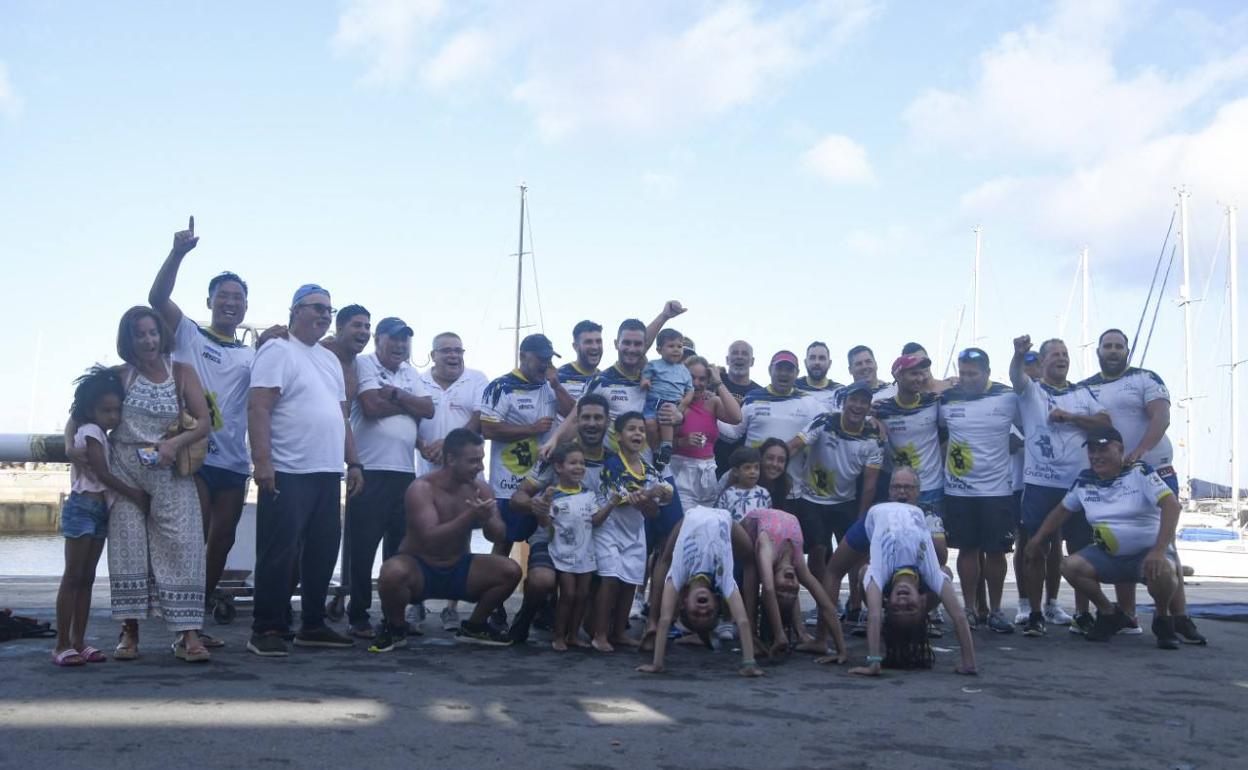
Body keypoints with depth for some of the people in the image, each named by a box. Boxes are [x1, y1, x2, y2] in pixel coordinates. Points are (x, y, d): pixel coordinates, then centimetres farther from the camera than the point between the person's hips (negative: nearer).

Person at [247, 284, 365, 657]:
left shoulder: (331, 359, 21)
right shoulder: (278, 351, -3)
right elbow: (258, 408, -13)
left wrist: (353, 462, 15)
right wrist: (262, 461, -22)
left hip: (328, 473, 8)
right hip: (287, 473, -8)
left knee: (322, 551, 10)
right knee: (279, 553, -4)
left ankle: (313, 625, 19)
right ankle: (266, 629, 3)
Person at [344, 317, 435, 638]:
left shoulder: (410, 372, 18)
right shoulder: (364, 364, -1)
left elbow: (428, 409, 4)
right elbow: (372, 406, -15)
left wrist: (396, 395, -9)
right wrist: (409, 404, -2)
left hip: (405, 471, 6)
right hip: (370, 470, -6)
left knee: (400, 546, 9)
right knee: (362, 546, -2)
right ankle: (357, 616, 7)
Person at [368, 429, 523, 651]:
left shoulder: (480, 488, -4)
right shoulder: (422, 489, -21)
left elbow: (498, 535, -6)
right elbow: (430, 539, -31)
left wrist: (487, 520, -30)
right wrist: (470, 516, -41)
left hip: (458, 569, 5)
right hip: (419, 568, -5)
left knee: (511, 571, -16)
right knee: (393, 572, -38)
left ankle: (474, 627, 8)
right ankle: (395, 628, -6)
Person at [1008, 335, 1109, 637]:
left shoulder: (1083, 393, 13)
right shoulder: (1031, 391, 4)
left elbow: (1105, 422, 4)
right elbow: (1016, 377, -17)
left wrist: (1069, 417, -8)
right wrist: (1019, 355, -39)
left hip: (1079, 483, 3)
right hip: (1040, 484, -3)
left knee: (1080, 549, 6)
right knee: (1037, 548, -1)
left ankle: (1083, 613, 14)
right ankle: (1035, 613, 5)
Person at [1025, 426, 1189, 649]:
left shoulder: (1139, 471, -11)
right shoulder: (1084, 481, 4)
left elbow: (1171, 505, -23)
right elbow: (1062, 510, 19)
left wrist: (1159, 550, -34)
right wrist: (1037, 540, 12)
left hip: (1147, 552, -5)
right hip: (1107, 555, 5)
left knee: (1163, 572, -38)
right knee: (1070, 566, -21)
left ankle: (1162, 618, -3)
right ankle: (1109, 614, 4)